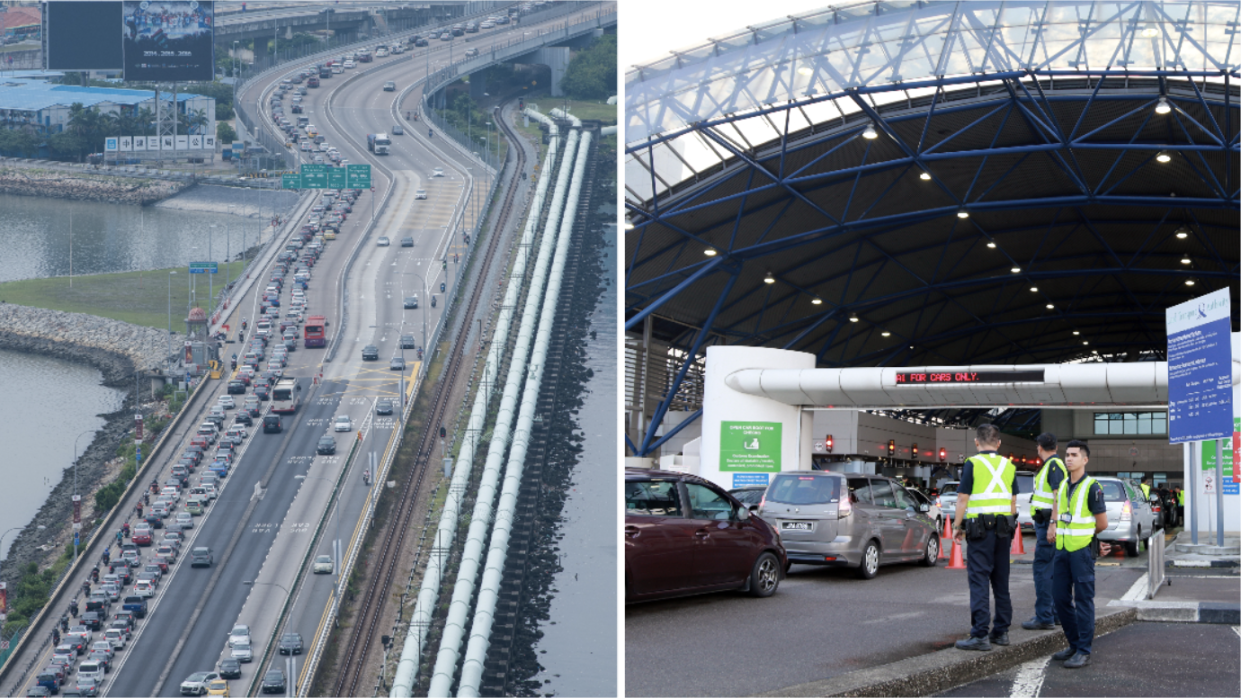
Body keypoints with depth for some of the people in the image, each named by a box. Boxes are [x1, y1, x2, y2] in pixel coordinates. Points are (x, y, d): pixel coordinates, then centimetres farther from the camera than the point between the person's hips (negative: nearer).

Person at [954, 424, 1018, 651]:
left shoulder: (972, 464, -6)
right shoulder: (1008, 466, 11)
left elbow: (962, 498, -9)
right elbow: (1013, 501, 14)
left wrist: (957, 526, -1)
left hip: (980, 528, -6)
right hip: (1004, 528, 6)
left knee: (979, 581, -8)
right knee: (1001, 581, 13)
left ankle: (980, 635, -12)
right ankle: (1001, 631, 16)